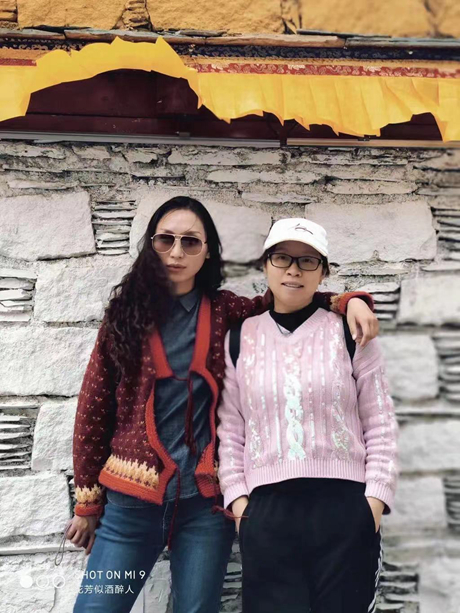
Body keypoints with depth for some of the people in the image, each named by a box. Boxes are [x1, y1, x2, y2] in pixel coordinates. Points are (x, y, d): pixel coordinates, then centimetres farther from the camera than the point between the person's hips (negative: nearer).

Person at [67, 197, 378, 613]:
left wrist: (348, 300, -11)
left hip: (206, 501, 1)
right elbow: (94, 409, 4)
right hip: (130, 501, 0)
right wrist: (88, 501, 5)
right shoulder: (126, 313, 3)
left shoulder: (227, 313, 4)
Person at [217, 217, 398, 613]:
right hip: (266, 510, 1)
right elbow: (230, 428, 9)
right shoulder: (240, 339, 8)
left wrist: (375, 496, -4)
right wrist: (236, 496, 1)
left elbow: (381, 426, 3)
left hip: (344, 506, -1)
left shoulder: (350, 334, 4)